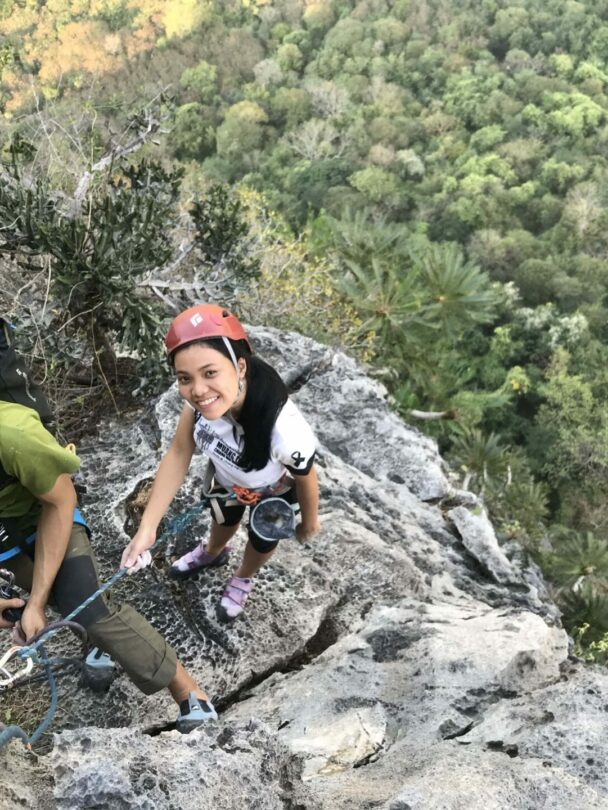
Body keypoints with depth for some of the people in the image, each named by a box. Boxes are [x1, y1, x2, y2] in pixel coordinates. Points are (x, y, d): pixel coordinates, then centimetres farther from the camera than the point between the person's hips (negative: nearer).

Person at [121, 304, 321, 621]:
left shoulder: (285, 431, -49)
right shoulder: (202, 397, -38)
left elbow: (306, 480, -26)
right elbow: (179, 454, -24)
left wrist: (309, 522, -5)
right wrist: (147, 528, -27)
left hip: (275, 493, -3)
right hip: (228, 478, 3)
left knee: (261, 541, 28)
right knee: (223, 519, 34)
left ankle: (242, 579, 63)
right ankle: (213, 553, 70)